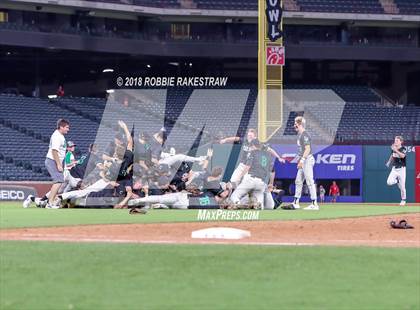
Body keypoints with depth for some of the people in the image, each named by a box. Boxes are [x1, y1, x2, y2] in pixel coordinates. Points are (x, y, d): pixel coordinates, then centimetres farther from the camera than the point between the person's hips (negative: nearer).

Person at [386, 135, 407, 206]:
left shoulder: (403, 149, -13)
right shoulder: (393, 148, 4)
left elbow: (402, 156, -33)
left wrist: (396, 150, -38)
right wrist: (389, 162, 16)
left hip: (401, 169, -4)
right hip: (394, 168, 4)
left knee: (402, 186, -1)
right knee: (389, 182, -15)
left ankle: (403, 200, 19)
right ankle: (397, 181, 19)